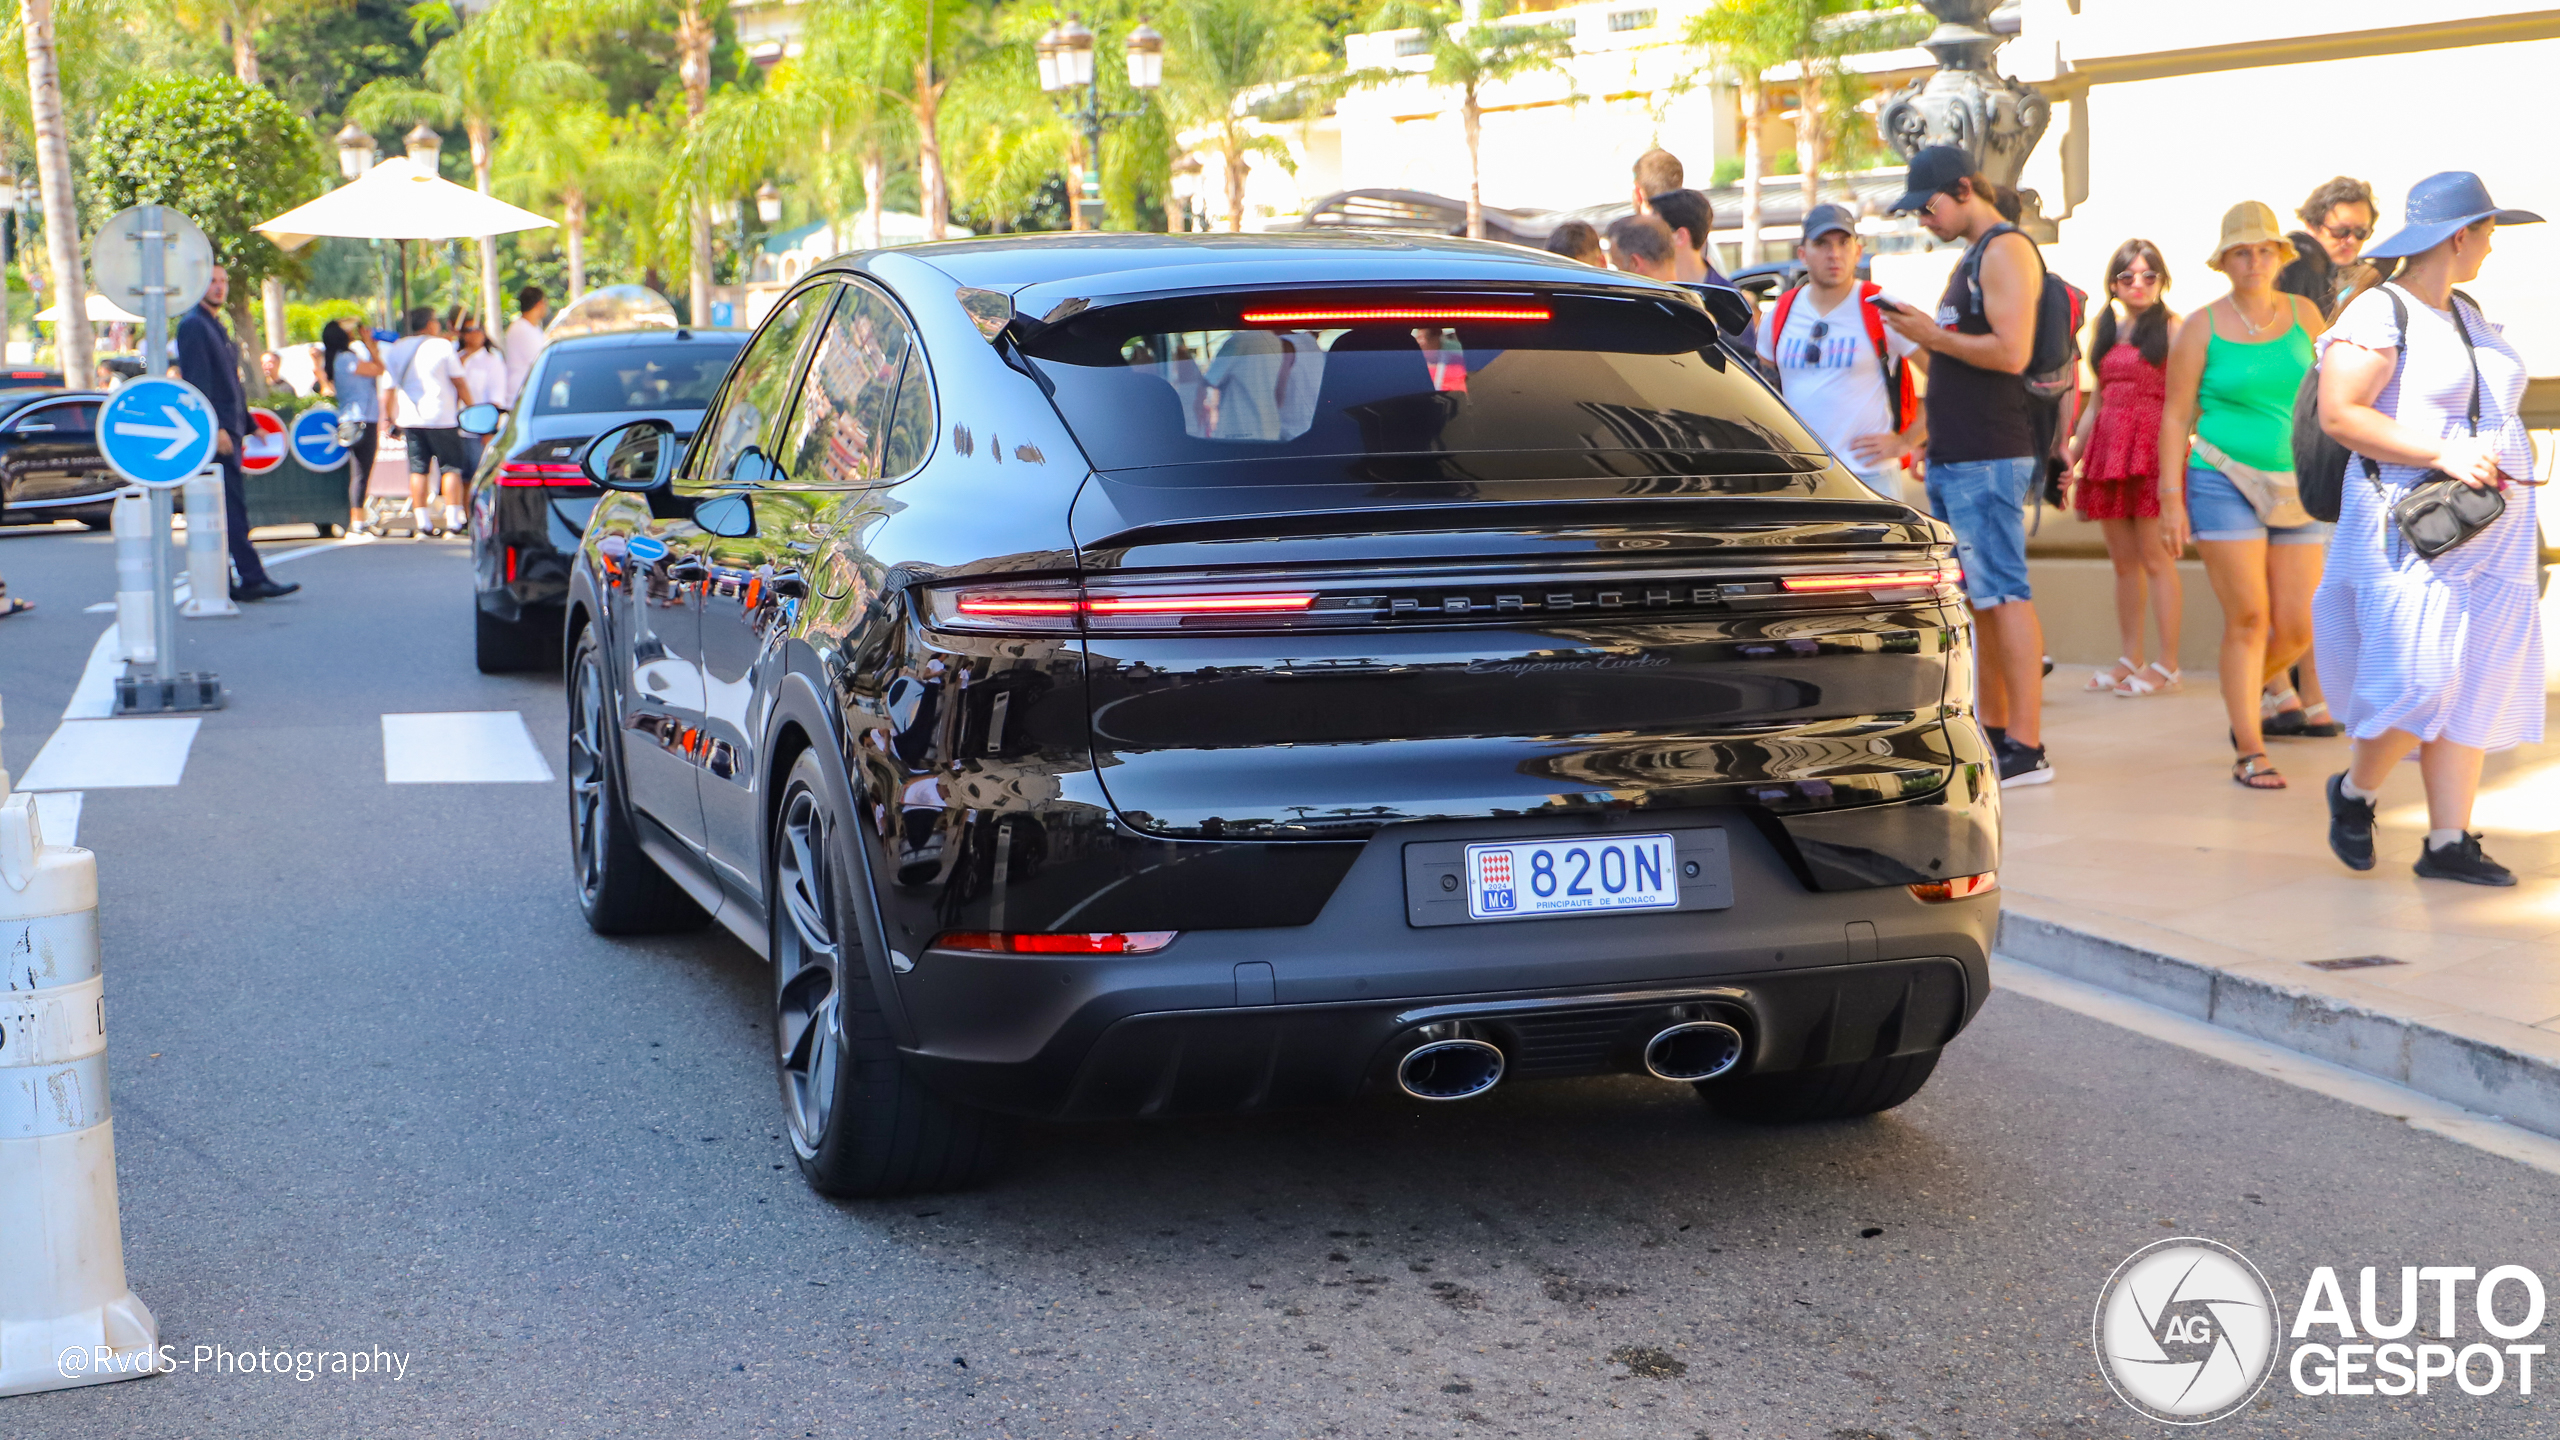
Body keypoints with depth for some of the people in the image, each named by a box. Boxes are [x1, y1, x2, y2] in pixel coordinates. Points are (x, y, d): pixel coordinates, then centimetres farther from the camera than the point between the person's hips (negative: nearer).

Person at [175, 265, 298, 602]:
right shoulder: (193, 325, -9)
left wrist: (247, 423, 22)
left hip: (227, 429, 10)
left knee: (219, 508, 9)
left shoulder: (218, 327, 22)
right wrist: (215, 428, -23)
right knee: (232, 505, -11)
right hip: (214, 431, -10)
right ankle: (252, 578, -13)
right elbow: (198, 381, -17)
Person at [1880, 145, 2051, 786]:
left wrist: (1934, 336, -13)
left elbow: (2011, 352, -21)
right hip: (1953, 456, 10)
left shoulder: (2006, 250, -10)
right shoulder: (1971, 258, 21)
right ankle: (1994, 731, 17)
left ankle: (2027, 747, -12)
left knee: (2003, 594, -11)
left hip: (1991, 457, -10)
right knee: (1976, 598, 12)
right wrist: (1924, 336, 11)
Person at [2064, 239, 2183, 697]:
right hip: (2108, 448, 6)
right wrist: (2072, 455, 18)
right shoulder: (2105, 331, 17)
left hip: (2152, 447, -6)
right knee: (2122, 560, 8)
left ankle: (2167, 665, -2)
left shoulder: (2172, 329, -1)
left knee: (2155, 556, -6)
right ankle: (2131, 659, 16)